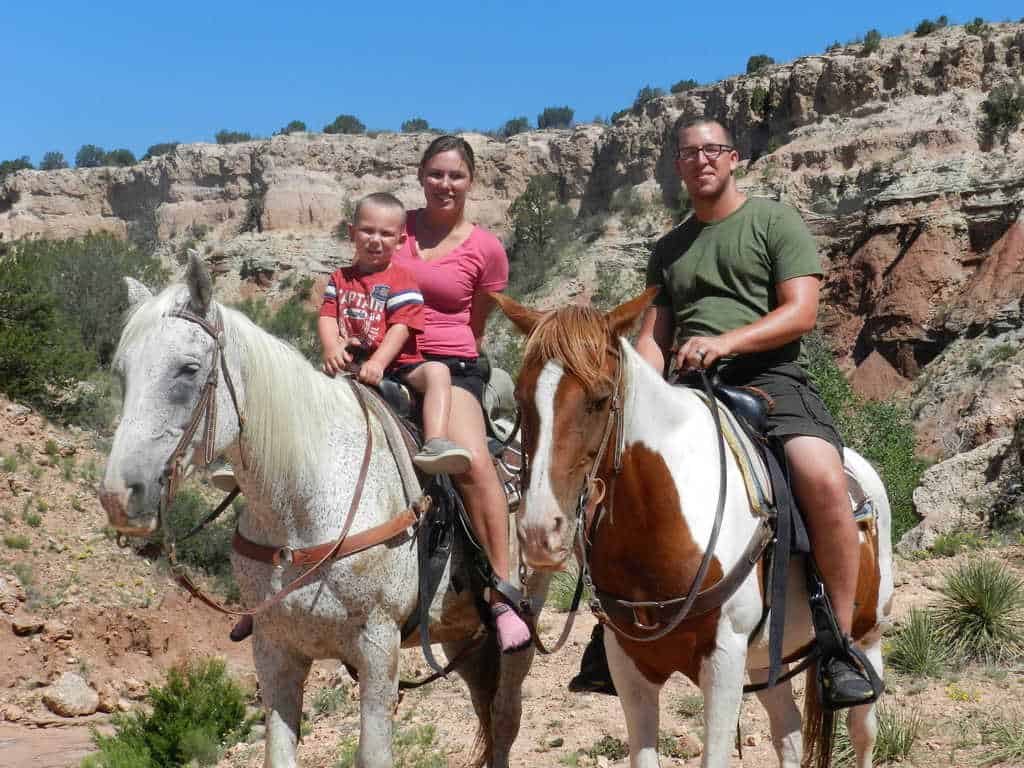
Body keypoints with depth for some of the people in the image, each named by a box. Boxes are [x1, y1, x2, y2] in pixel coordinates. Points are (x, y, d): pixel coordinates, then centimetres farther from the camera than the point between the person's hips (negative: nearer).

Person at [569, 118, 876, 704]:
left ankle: (841, 644, -20)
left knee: (824, 478, -32)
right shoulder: (669, 250, 24)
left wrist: (726, 341, -19)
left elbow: (802, 312, -4)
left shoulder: (775, 221, 8)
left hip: (770, 377, -5)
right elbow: (654, 337, 18)